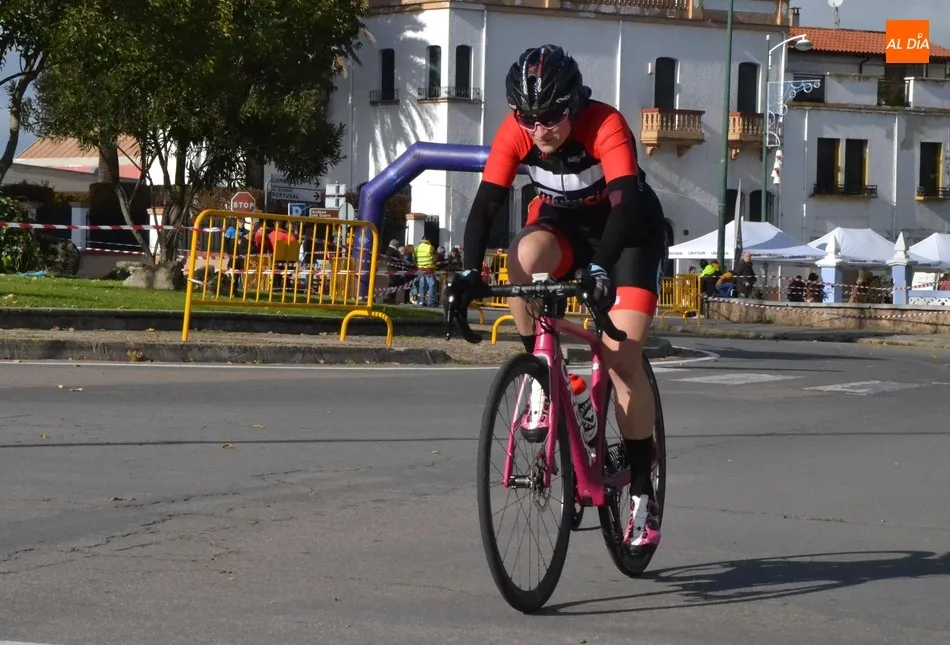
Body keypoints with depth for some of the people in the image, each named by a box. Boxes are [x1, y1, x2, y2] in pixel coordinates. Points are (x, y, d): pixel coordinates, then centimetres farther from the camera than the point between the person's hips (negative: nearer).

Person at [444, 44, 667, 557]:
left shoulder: (606, 126, -32)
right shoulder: (515, 132, -21)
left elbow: (625, 203, -42)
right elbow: (486, 203, -26)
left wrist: (600, 267, -57)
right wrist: (469, 270, -41)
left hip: (627, 230, -3)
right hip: (563, 222, 3)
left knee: (621, 357, -16)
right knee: (524, 255, -34)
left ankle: (643, 494, -4)